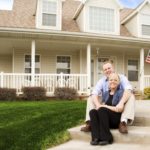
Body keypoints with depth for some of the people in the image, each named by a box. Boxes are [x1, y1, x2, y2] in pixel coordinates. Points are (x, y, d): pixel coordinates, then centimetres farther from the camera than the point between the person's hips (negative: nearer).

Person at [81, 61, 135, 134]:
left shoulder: (121, 77, -9)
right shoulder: (101, 81, -1)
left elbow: (128, 90, -28)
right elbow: (94, 93, -17)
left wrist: (121, 103, -45)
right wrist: (98, 105, -37)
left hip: (119, 106, -2)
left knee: (131, 96, -28)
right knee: (91, 98, -11)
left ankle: (123, 122, -41)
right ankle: (90, 123, -26)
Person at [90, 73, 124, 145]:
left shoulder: (121, 92, -1)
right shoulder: (105, 93, 16)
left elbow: (120, 109, -10)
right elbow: (102, 105, 9)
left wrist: (105, 106, -12)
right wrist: (100, 106, -15)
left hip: (117, 119, -5)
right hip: (106, 120, 5)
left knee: (102, 110, -31)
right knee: (92, 111, -23)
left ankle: (106, 138, -27)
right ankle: (96, 138, -33)